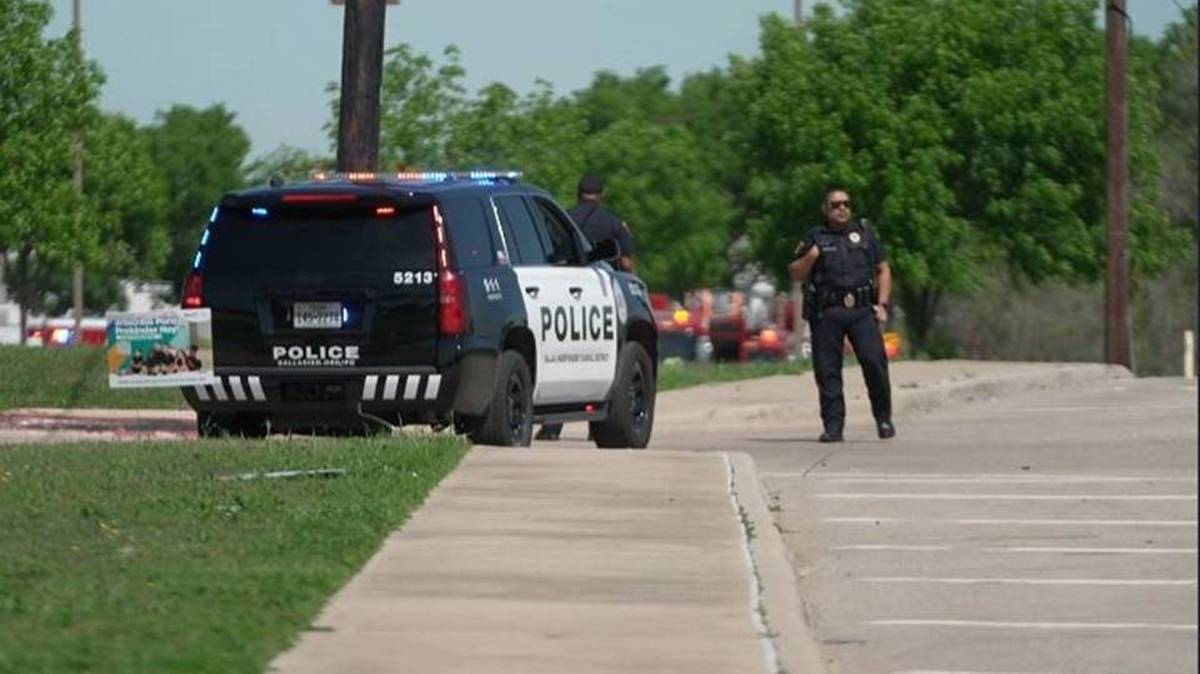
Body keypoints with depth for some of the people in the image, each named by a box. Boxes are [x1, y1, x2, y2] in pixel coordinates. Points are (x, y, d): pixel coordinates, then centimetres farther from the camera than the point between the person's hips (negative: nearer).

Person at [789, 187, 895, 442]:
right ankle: (833, 426, 2)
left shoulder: (864, 234, 16)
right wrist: (810, 256, -8)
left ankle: (883, 418, -3)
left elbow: (883, 269, 17)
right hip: (826, 313, 0)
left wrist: (882, 303, 5)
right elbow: (796, 275, 11)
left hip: (862, 310, 0)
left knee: (873, 360, -15)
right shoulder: (815, 239, 13)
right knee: (827, 370, -3)